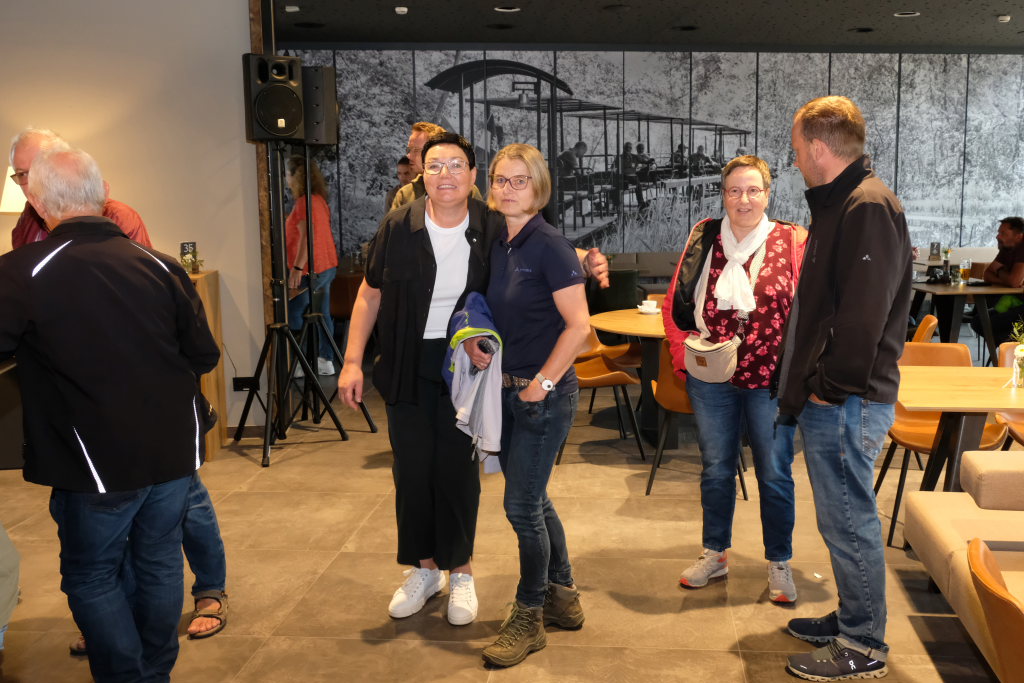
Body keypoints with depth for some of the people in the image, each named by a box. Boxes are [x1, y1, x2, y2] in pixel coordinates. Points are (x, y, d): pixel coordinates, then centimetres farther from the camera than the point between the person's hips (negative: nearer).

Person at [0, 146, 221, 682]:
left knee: (91, 577, 15)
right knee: (159, 563, 19)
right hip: (175, 451, 4)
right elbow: (204, 356, 2)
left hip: (99, 462, -4)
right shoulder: (161, 266, -4)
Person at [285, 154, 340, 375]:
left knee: (293, 314, -3)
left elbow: (306, 237, -25)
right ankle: (326, 361, 17)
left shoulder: (304, 202, -16)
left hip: (311, 269, -10)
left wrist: (297, 268, -29)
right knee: (322, 314, 12)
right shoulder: (319, 198, 12)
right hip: (327, 266, 10)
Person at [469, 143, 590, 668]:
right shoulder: (496, 245, 7)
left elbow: (578, 325, -18)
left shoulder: (550, 246, -14)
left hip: (545, 394, -7)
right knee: (532, 500, 16)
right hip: (506, 389, 8)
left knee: (522, 505, -2)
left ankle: (528, 619, 17)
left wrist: (542, 384, -17)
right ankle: (563, 598, 34)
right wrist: (472, 339, -2)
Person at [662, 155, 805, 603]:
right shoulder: (703, 239, 4)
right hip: (712, 379, 2)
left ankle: (779, 564, 25)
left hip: (771, 380, -2)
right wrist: (685, 353, -5)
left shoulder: (793, 241, -3)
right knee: (715, 468, 15)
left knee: (775, 473, 7)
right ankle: (714, 554, 32)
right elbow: (675, 303, 7)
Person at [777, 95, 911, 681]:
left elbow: (864, 314, -24)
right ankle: (854, 619, 33)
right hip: (831, 398, 10)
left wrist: (830, 387, -16)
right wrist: (806, 386, 15)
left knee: (849, 521, 1)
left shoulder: (869, 208, -17)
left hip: (847, 403, -10)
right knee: (843, 518, 19)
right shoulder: (842, 203, 16)